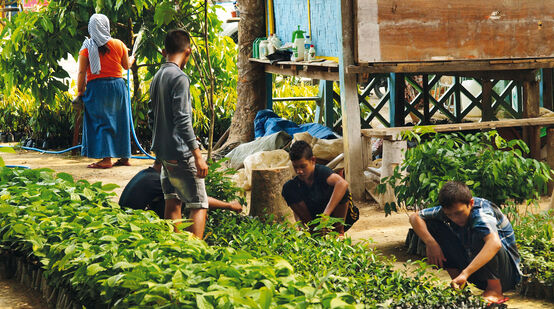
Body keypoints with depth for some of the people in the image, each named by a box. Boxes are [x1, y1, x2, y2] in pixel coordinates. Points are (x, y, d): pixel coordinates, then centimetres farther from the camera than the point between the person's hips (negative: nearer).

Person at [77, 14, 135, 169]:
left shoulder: (87, 47, -4)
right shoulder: (118, 44, 3)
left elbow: (81, 73, -7)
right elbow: (126, 66, 16)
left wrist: (80, 92, -1)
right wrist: (131, 59, 37)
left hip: (97, 87, -3)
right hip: (117, 85, 3)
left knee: (101, 121, -1)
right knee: (120, 121, 11)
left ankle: (106, 159, -9)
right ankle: (124, 157, 17)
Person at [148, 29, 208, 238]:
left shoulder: (156, 78, 12)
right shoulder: (180, 78, -14)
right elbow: (182, 120, -21)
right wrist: (198, 155, -19)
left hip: (162, 151, 9)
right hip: (179, 153, -9)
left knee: (173, 204, 12)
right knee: (199, 205, -5)